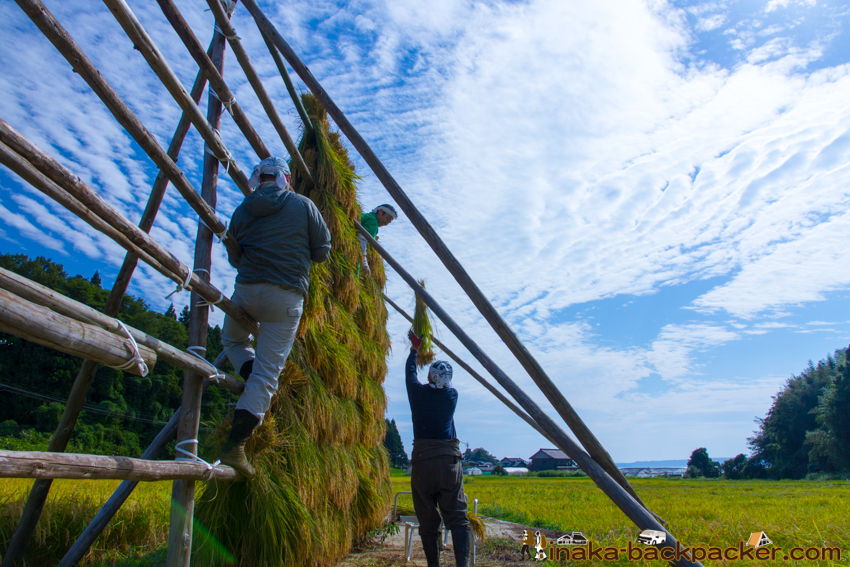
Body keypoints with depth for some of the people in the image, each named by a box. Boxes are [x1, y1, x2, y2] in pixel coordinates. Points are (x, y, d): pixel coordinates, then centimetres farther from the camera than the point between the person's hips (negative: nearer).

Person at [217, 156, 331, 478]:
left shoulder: (243, 210, 12)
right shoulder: (303, 205, 5)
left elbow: (234, 258, 18)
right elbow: (322, 251, 6)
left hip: (246, 291, 2)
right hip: (286, 297, -2)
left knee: (232, 341, 32)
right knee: (268, 370, -1)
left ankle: (250, 375, 8)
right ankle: (235, 444, -5)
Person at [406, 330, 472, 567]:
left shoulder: (418, 391, 3)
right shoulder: (451, 395, 5)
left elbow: (410, 371, 22)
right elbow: (443, 385, 27)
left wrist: (414, 349, 39)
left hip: (422, 460, 0)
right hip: (449, 459, 0)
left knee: (427, 521, 7)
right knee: (457, 518, 0)